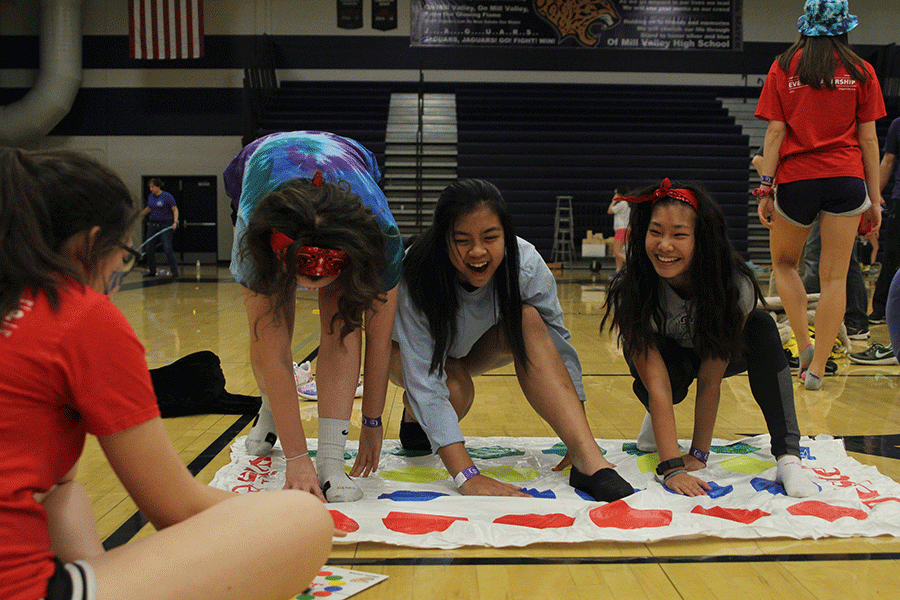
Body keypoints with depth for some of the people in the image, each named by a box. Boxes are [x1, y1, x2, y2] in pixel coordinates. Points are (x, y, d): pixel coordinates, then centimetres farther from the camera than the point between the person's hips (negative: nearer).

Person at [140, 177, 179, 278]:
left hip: (165, 225, -6)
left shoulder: (167, 196, -9)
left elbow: (175, 210, -10)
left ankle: (174, 272, -8)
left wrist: (175, 222, -23)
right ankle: (152, 271, 19)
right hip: (153, 224, 6)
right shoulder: (150, 196, 9)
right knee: (150, 248, 6)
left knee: (167, 249, -14)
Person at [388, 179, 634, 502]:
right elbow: (425, 378, -42)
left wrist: (579, 438, -25)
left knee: (528, 320, -29)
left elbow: (558, 344, -23)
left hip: (472, 349, 2)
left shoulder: (526, 265, -30)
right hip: (405, 349, -2)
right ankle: (414, 412, 4)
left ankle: (588, 460, -32)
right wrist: (466, 475, -50)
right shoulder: (414, 277, -38)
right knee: (456, 388, -34)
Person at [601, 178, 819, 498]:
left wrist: (698, 454, -27)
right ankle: (655, 420, 1)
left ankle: (787, 456, -30)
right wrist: (672, 466, -42)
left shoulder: (736, 285, -33)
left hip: (719, 353, 1)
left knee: (762, 327, -31)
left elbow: (711, 379, -29)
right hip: (668, 360, 0)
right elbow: (657, 383, -36)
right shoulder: (629, 291, -33)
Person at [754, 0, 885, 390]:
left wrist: (765, 187, -2)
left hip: (796, 178, 0)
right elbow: (869, 138, 5)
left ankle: (804, 345, 8)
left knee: (784, 263, 20)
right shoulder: (861, 71, 7)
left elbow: (775, 131, -2)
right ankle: (817, 368, 3)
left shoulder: (784, 67, 6)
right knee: (834, 276, 3)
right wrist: (875, 199, 8)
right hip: (846, 179, 0)